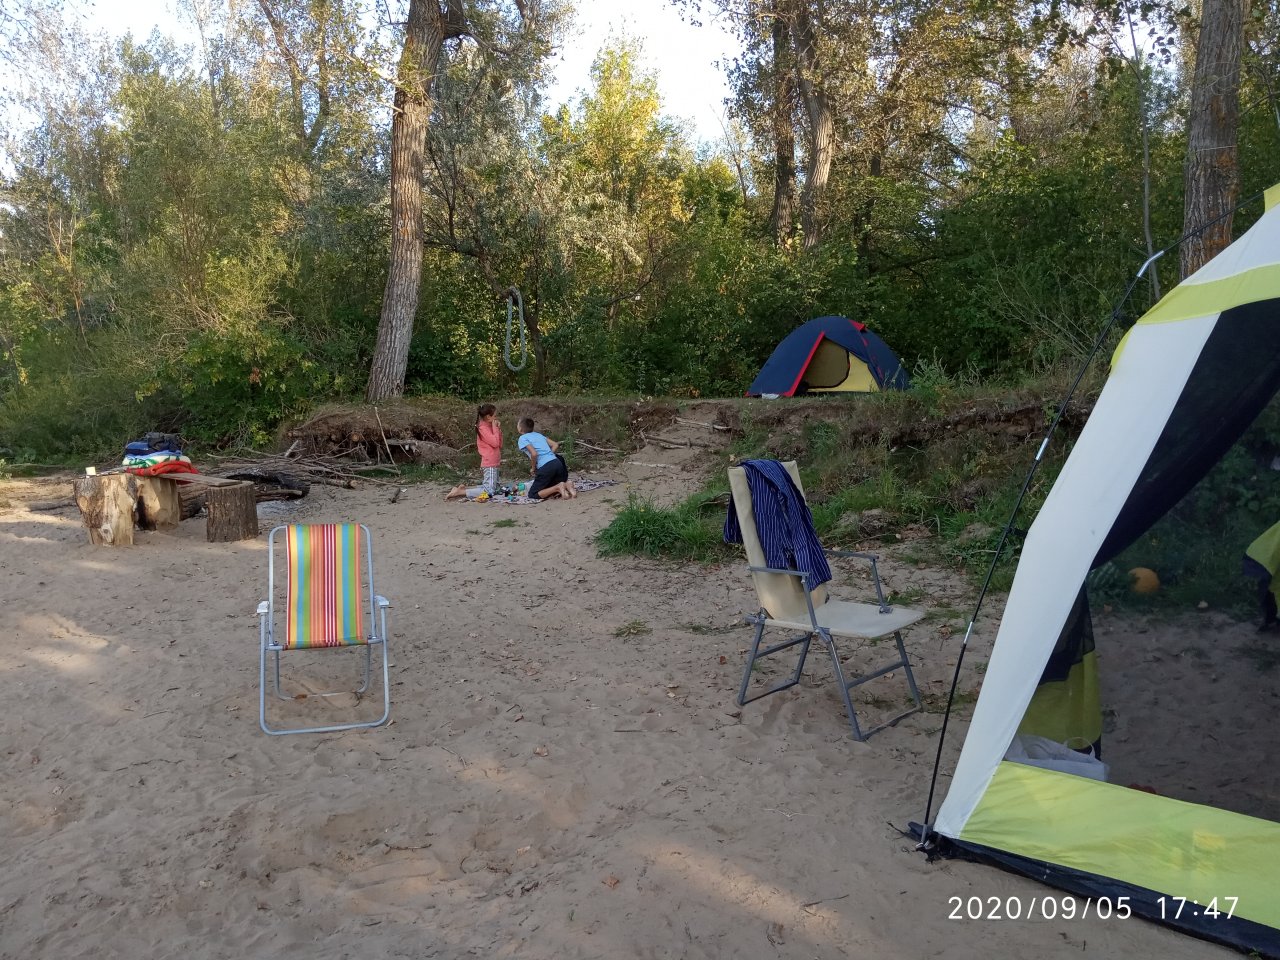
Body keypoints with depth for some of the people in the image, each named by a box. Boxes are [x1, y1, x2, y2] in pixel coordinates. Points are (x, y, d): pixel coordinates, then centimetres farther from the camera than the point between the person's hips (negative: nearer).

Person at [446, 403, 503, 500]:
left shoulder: (488, 427, 15)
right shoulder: (483, 428, -12)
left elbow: (500, 444, 17)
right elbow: (495, 442, -21)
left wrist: (498, 429, 8)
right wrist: (495, 428, -10)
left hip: (493, 464, 10)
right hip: (489, 465, -10)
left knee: (495, 488, 14)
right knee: (489, 491, -18)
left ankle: (463, 488, 14)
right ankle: (459, 492, -13)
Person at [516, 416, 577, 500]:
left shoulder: (522, 438, 2)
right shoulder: (538, 434, 23)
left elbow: (534, 453, -12)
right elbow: (555, 445, 17)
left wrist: (532, 468, 2)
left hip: (546, 467, -7)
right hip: (557, 463, 7)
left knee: (533, 494, 4)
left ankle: (558, 487, -15)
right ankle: (566, 485, -4)